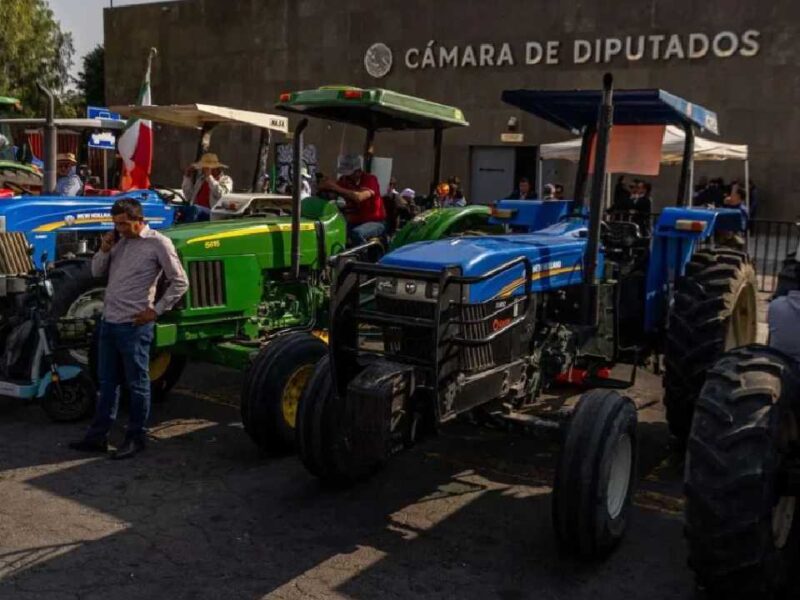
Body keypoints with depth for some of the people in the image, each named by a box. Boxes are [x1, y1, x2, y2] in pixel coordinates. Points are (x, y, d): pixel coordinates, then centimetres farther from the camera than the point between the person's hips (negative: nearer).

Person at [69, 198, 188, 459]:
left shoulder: (158, 243, -10)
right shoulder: (118, 241, 9)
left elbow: (180, 282, -9)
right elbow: (97, 272, 15)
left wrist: (156, 311, -11)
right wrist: (104, 249, -3)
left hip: (134, 325, -7)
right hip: (109, 321, 7)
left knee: (137, 384, 4)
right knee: (107, 381, 15)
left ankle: (135, 438, 16)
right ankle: (98, 436, 24)